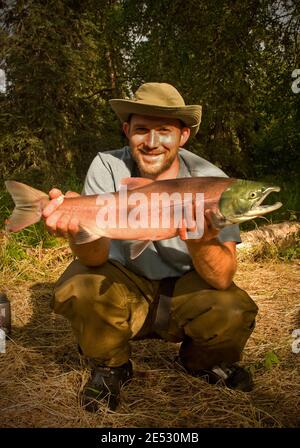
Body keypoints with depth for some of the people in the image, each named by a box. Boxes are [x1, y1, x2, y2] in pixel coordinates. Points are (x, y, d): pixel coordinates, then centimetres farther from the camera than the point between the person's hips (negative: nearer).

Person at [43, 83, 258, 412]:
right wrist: (78, 226, -48)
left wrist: (200, 241, -46)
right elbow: (96, 256, -25)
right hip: (125, 291, 0)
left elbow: (222, 279, -25)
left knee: (233, 313, -27)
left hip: (185, 296, 0)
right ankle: (110, 368, 4)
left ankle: (201, 361, 11)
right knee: (77, 287, -28)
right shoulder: (107, 167, -15)